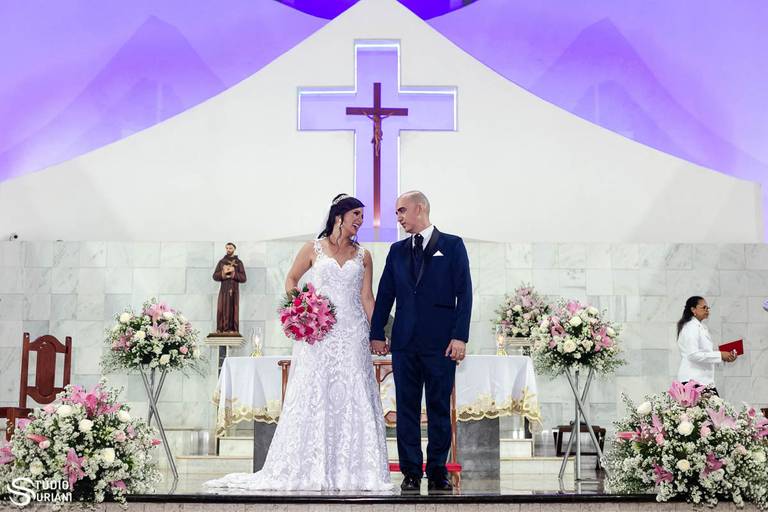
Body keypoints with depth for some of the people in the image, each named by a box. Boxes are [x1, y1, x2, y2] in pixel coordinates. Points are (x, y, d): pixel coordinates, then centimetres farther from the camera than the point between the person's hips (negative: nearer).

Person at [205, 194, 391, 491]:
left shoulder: (363, 256, 11)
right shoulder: (313, 249, 6)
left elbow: (367, 297, 7)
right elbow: (291, 279, 14)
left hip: (352, 334, 2)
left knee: (352, 398, -2)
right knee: (312, 397, -2)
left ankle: (351, 470, 4)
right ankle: (308, 469, 3)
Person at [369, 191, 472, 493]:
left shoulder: (452, 245, 2)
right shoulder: (397, 251, 13)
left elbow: (464, 293, -2)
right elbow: (385, 294, 13)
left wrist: (460, 336, -9)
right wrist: (377, 334, 8)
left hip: (440, 342, -3)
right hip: (405, 342, 3)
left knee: (439, 408, 4)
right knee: (406, 409, 4)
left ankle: (437, 471, 14)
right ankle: (411, 473, 11)